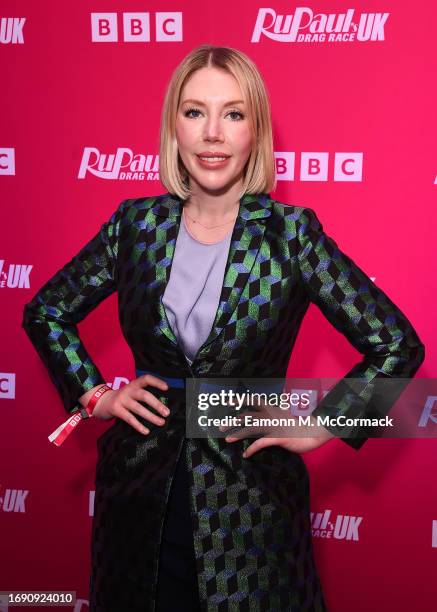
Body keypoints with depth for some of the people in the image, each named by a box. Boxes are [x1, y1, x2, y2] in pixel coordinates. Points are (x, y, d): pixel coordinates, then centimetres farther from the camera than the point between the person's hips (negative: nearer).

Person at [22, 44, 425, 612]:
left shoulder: (291, 233, -11)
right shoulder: (136, 224, -3)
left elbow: (397, 346, -9)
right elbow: (45, 312, 11)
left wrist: (318, 428, -9)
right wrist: (95, 394, 2)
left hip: (250, 500, -2)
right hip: (141, 495, 3)